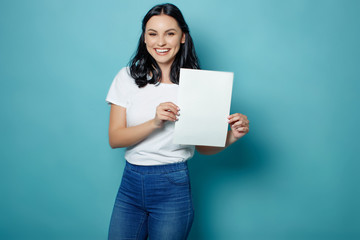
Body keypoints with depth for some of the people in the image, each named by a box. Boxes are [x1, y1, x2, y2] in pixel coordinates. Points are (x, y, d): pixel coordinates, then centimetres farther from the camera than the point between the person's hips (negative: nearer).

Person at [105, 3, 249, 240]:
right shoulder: (127, 77, 0)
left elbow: (203, 146, 2)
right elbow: (114, 138, -5)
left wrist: (231, 136, -17)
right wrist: (155, 122, -19)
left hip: (172, 187, -2)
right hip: (131, 183, 2)